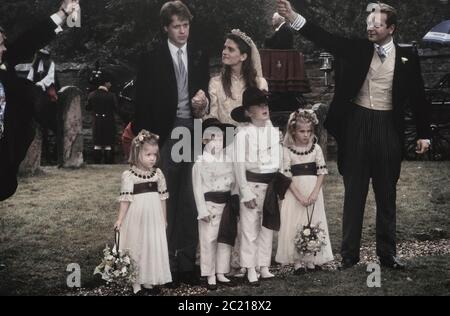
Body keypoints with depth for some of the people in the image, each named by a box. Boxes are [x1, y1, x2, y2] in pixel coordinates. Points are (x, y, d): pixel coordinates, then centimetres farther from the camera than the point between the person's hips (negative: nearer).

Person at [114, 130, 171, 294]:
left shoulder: (158, 173, 3)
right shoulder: (129, 175, -9)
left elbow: (162, 198, 9)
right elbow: (125, 199, -8)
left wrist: (164, 219, 12)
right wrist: (120, 219, -10)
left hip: (154, 219, 4)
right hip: (137, 219, -4)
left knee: (154, 247, 8)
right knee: (136, 247, 3)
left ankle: (149, 280, 20)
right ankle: (135, 282, 11)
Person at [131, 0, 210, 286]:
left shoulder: (200, 57, 11)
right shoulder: (152, 58, 0)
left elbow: (205, 91, 15)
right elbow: (143, 101, -1)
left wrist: (203, 104, -8)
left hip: (193, 130, 3)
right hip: (164, 132, -3)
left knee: (191, 198, 4)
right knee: (166, 198, 1)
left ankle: (187, 259, 11)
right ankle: (166, 260, 8)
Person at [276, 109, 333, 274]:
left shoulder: (316, 148, 3)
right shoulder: (287, 150, -4)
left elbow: (321, 172, 0)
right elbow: (286, 176, -8)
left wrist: (315, 193, -13)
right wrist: (299, 196, -16)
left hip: (313, 192, 2)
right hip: (294, 192, -2)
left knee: (314, 224, 4)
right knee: (295, 225, -3)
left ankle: (312, 260, 12)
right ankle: (297, 261, 4)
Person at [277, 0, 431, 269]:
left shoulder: (406, 58, 1)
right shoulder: (358, 49, 2)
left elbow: (418, 98, 5)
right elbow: (326, 39, -9)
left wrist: (424, 134, 3)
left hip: (388, 128, 0)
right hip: (357, 125, 1)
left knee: (387, 194, 8)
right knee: (354, 193, 6)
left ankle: (387, 253, 18)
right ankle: (349, 253, 14)